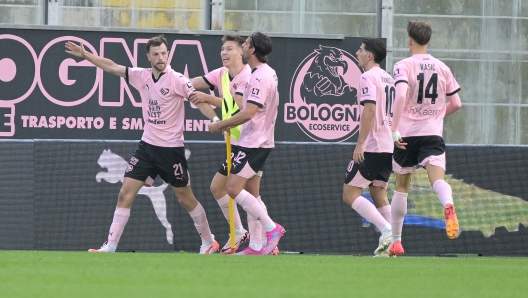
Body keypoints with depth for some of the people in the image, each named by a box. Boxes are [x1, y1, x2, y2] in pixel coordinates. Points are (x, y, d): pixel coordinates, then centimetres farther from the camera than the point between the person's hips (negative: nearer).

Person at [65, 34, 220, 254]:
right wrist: (85, 55, 11)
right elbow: (112, 67, 11)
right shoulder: (142, 76, 3)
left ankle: (209, 241, 24)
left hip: (171, 148, -5)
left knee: (185, 198, 6)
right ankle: (111, 245, -2)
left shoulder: (176, 80, -13)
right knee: (125, 194, -4)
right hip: (147, 144, 5)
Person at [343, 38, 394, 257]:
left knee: (350, 194, -6)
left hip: (371, 147, -9)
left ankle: (386, 230, -20)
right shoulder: (388, 79, 16)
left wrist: (360, 143, -22)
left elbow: (370, 110, -21)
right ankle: (389, 246, 4)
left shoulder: (368, 78, -11)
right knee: (378, 193, 14)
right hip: (388, 146, 9)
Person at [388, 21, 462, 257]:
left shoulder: (403, 66, -3)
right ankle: (448, 205, -52)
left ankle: (396, 241, 20)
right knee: (438, 178, -16)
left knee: (402, 187, 14)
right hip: (433, 133, 1)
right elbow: (456, 104, 12)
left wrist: (395, 129, -20)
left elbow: (401, 96, -20)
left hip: (407, 133, -1)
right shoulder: (442, 68, 9)